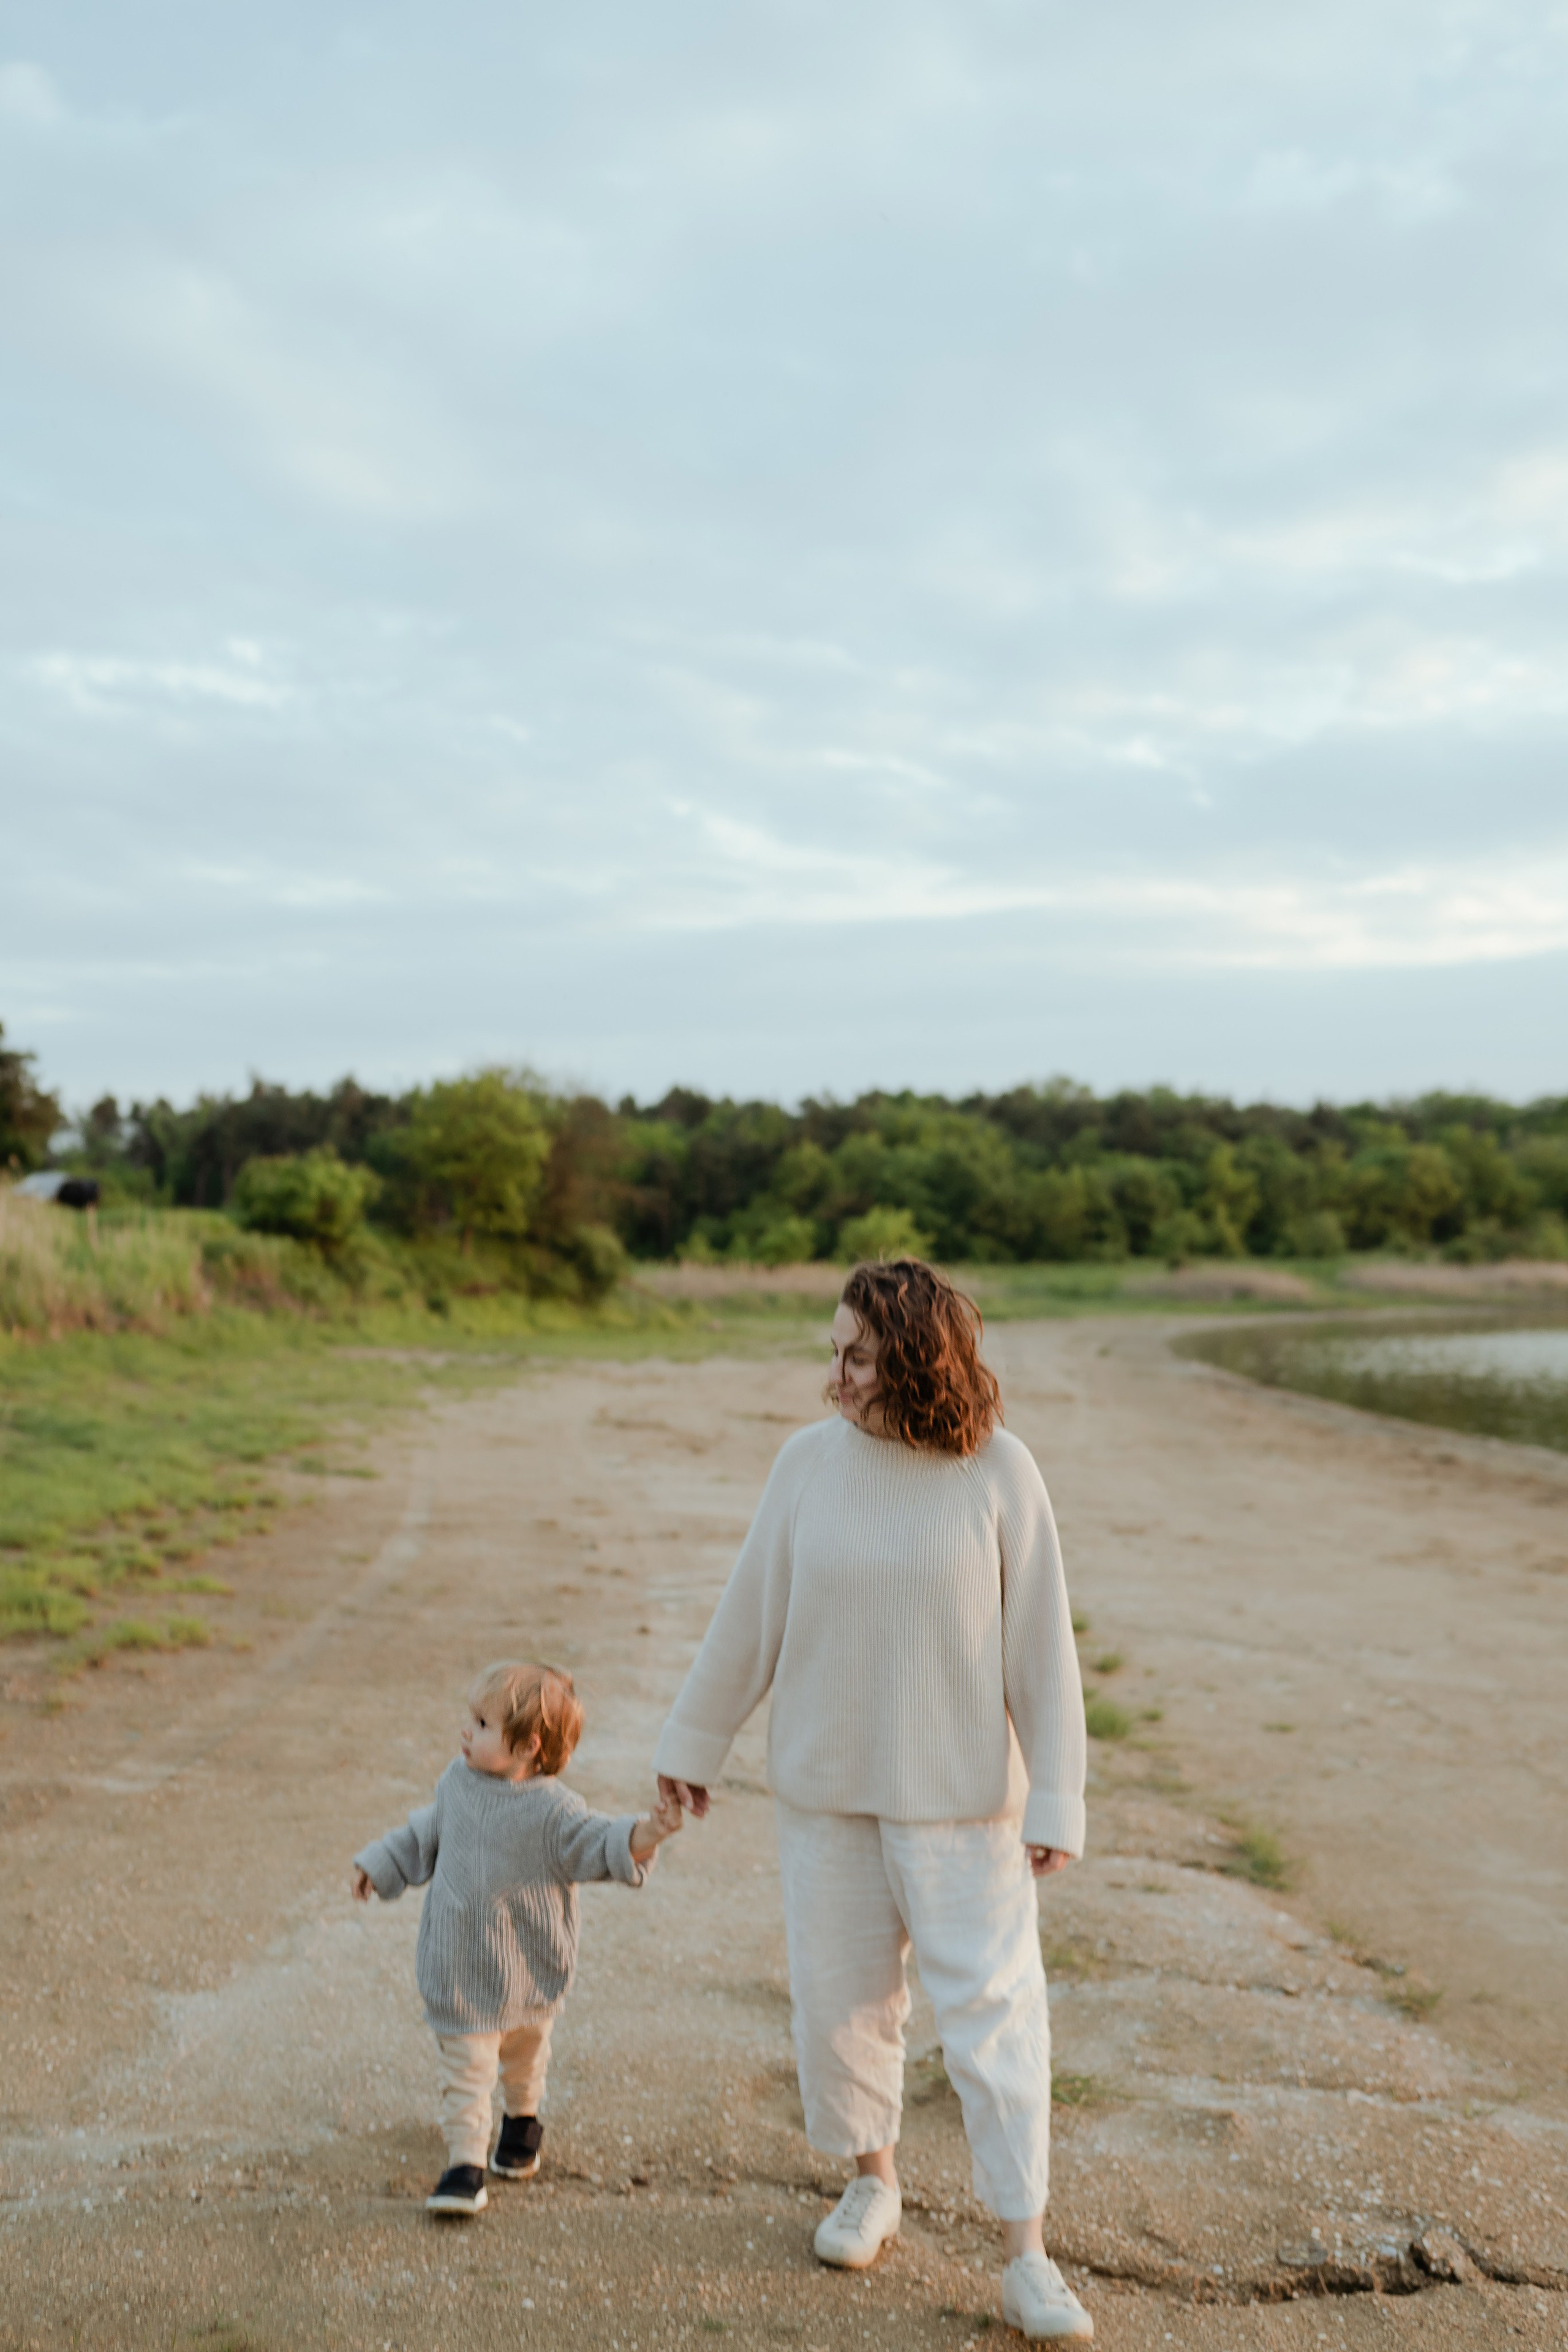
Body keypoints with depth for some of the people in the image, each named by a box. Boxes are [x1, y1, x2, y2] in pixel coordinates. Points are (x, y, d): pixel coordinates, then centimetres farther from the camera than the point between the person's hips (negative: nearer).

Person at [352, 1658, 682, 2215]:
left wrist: (646, 1834, -45)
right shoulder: (458, 1783, -5)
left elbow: (599, 1844, -26)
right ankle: (465, 2164, 9)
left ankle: (522, 2119, 50)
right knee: (464, 2068, 0)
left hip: (527, 1970, -2)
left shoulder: (552, 1810, -21)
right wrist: (376, 1866, 15)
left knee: (524, 2053, 23)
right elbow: (424, 1835, 12)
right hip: (457, 1968, 2)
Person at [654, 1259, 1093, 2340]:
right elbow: (749, 1615, 3)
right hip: (825, 1783, 3)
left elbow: (1042, 1645, -8)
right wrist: (694, 1743, 10)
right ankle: (874, 2179, 37)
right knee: (839, 1992, 13)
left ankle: (1028, 2257, 10)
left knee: (994, 2006, -1)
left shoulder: (1001, 1474, -12)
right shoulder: (811, 1460, -6)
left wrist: (1056, 1802, -9)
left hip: (959, 1793, -2)